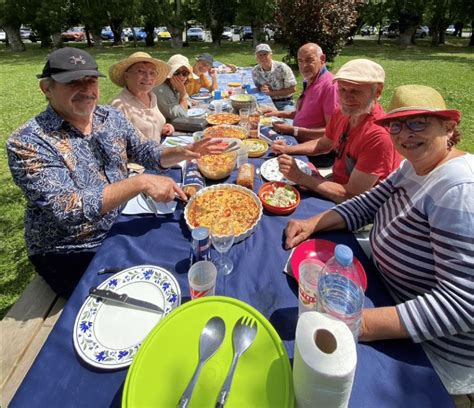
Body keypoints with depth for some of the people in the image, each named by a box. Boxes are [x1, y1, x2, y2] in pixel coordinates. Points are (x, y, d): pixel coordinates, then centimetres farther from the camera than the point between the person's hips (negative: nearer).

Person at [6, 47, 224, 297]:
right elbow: (67, 209, -29)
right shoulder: (28, 142, -19)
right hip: (69, 254, -5)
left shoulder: (112, 117, -2)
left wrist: (183, 153, -9)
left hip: (123, 226, 6)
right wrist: (141, 183, -35)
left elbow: (144, 152, 10)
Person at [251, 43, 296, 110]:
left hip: (284, 103, -4)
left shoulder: (282, 68, -15)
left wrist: (271, 93, -16)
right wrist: (262, 89, -11)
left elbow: (292, 89, -12)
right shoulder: (255, 71, -3)